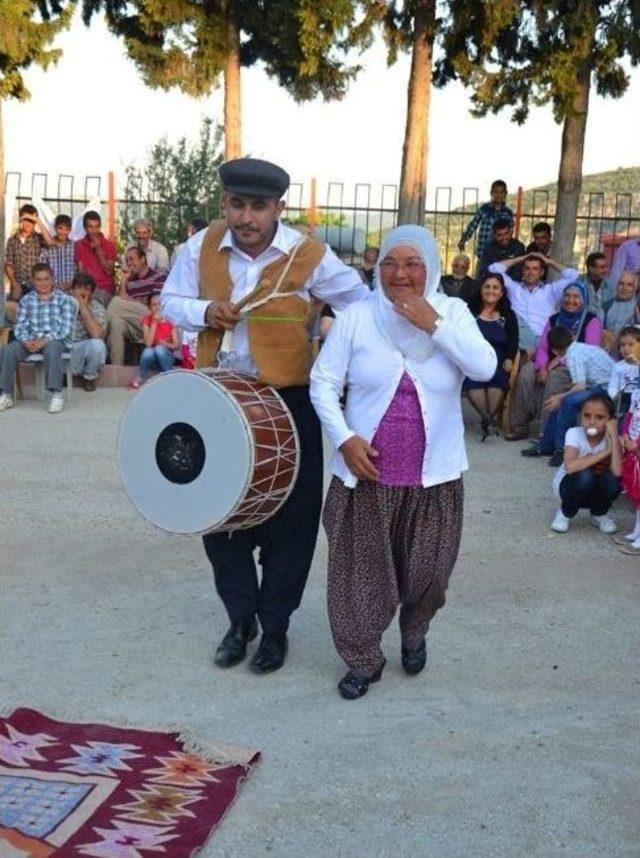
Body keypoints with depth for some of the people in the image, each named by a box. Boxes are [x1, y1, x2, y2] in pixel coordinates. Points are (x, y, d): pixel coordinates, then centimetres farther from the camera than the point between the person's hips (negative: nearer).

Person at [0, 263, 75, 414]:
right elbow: (20, 326, 5)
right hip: (31, 340, 3)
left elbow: (66, 328, -7)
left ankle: (57, 394, -35)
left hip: (56, 339, -3)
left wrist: (45, 340, -21)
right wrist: (25, 341, -18)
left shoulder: (64, 299, 4)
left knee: (50, 349, -38)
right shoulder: (26, 300, 14)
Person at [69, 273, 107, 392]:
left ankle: (89, 377, -4)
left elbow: (97, 335, -23)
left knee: (97, 344, -34)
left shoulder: (97, 308, -5)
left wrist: (83, 308, -21)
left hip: (85, 350, -1)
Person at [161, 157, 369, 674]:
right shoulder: (202, 247, -2)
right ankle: (240, 618, 29)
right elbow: (171, 302, 8)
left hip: (287, 402, -3)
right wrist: (204, 311, -12)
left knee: (289, 519, 5)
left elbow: (363, 308, -3)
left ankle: (275, 626, 23)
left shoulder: (310, 257, -11)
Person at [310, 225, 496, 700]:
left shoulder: (451, 312, 0)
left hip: (434, 477, 1)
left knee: (426, 572, 13)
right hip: (366, 472, -1)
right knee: (362, 571, 8)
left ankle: (414, 633, 44)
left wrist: (434, 325, -20)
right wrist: (345, 438, -13)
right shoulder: (356, 317, -3)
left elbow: (485, 368, -14)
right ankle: (363, 659, 28)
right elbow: (323, 382, -2)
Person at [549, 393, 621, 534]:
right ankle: (565, 513, -4)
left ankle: (599, 515, 3)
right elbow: (570, 467, -41)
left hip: (595, 492, 2)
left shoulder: (611, 438, -17)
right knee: (585, 476, -35)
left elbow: (618, 472, -35)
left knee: (613, 480, -30)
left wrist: (614, 435, -35)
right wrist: (605, 452, -34)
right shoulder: (574, 433, -22)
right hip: (568, 486, -2)